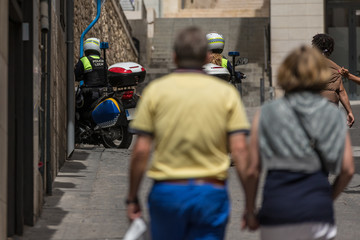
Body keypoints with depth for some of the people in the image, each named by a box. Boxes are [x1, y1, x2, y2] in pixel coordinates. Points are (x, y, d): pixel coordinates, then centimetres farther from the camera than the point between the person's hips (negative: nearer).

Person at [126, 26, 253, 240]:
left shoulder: (156, 90, 0)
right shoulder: (226, 93, 1)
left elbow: (141, 150, -3)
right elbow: (240, 149, -6)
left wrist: (132, 198, 4)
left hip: (167, 191, 0)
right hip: (211, 193, 0)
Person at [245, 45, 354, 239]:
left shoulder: (265, 114, 4)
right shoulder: (333, 115, 6)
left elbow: (253, 168, 1)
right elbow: (347, 169, 3)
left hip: (275, 209, 1)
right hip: (317, 209, 0)